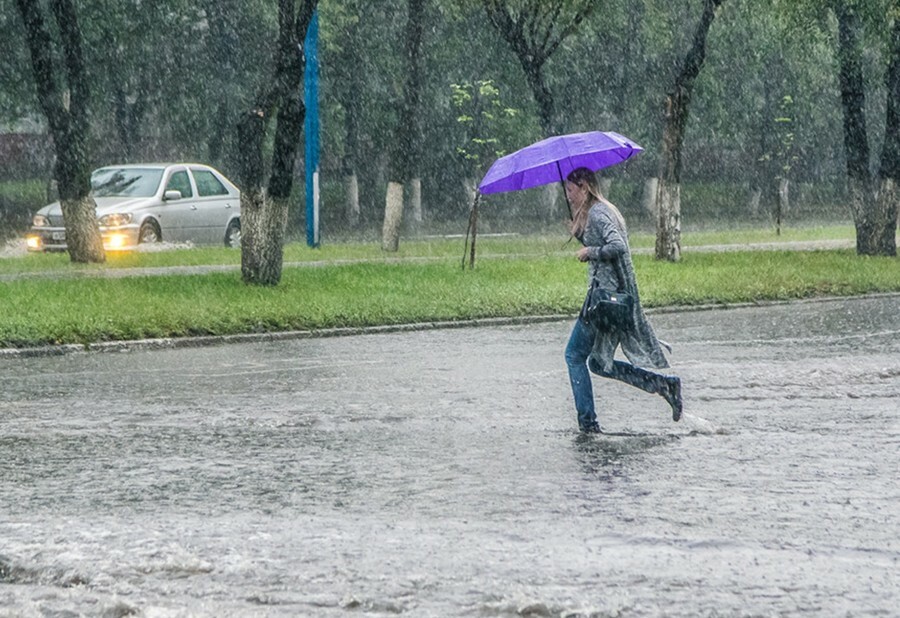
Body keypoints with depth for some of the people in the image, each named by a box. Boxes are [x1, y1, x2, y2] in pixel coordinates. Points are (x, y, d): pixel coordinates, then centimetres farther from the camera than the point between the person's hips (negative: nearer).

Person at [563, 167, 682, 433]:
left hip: (605, 295, -10)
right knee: (599, 363, 14)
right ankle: (663, 383, 7)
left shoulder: (597, 214, -14)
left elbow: (617, 246, -27)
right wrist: (579, 234, 11)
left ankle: (588, 421, 0)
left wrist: (589, 252, -14)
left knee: (575, 356, -1)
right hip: (614, 297, 10)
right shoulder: (604, 210, 17)